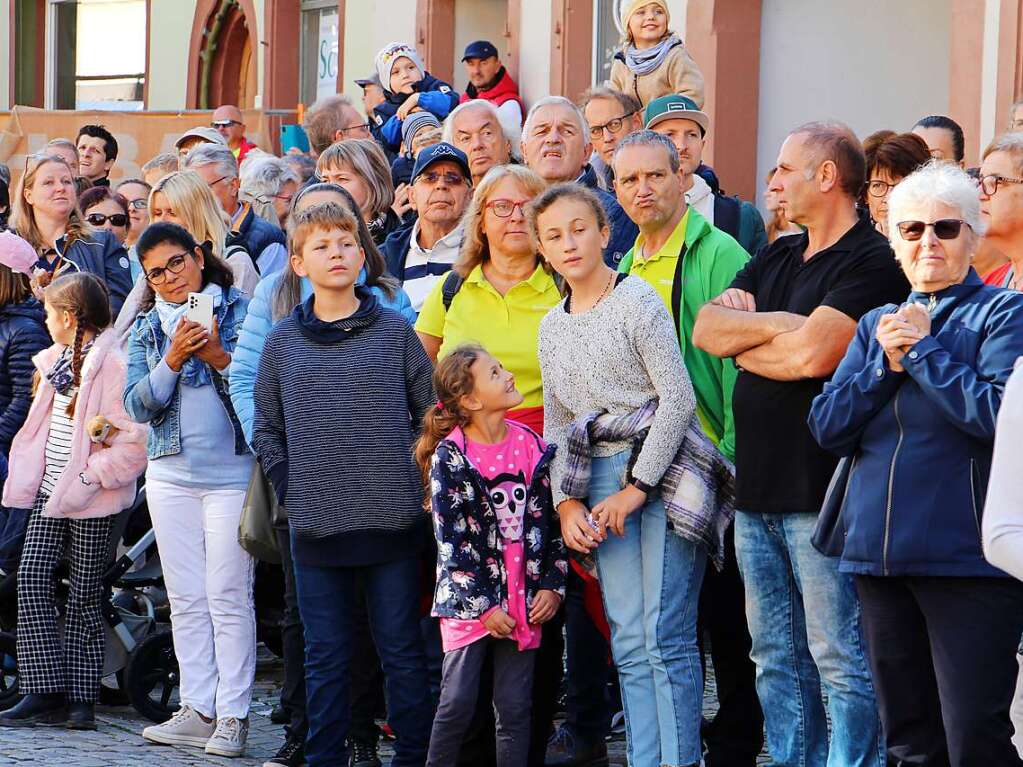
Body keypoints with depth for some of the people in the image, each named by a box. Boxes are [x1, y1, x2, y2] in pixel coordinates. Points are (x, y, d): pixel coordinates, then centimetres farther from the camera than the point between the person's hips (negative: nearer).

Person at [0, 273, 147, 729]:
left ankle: (81, 699, 6)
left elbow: (135, 440, -18)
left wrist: (89, 475, -20)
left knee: (84, 594, -1)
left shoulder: (113, 364, -13)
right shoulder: (56, 360, 15)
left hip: (91, 500, -8)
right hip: (51, 489, 8)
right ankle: (46, 694, -4)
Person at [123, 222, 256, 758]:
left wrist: (218, 357, -22)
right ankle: (197, 709, 10)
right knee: (186, 599, 6)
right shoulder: (147, 329, 11)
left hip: (232, 470, -4)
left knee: (228, 595, -6)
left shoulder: (240, 311, -1)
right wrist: (173, 360, -13)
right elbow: (138, 406, 1)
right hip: (171, 475, 5)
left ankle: (233, 715, -3)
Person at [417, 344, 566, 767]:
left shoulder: (534, 448, 5)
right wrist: (482, 605, -12)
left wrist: (552, 586, 3)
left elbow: (552, 523, 11)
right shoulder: (449, 457, -7)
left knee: (515, 708, 4)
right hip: (468, 599, -3)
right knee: (457, 703, -3)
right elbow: (451, 540, -9)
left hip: (524, 600, 3)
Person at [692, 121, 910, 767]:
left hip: (822, 494, -8)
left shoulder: (873, 263, -9)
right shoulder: (775, 259, 17)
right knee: (777, 658, 12)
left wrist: (743, 343, -3)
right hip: (757, 489, 9)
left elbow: (811, 355, -20)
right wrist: (780, 325, -8)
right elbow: (707, 329, 6)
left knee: (840, 660, -6)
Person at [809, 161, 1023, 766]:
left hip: (967, 556, -6)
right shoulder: (879, 324, 17)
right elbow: (828, 426, 8)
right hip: (881, 555, 6)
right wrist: (885, 364, -5)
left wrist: (924, 351, -11)